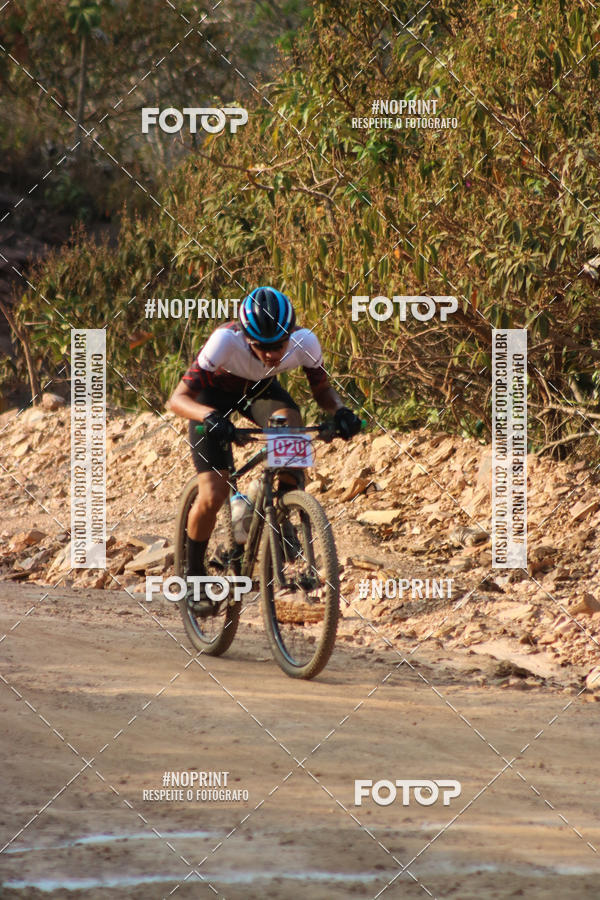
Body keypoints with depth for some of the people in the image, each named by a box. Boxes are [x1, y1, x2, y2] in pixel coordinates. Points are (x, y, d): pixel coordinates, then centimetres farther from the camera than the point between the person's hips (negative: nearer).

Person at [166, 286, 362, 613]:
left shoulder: (304, 342, -31)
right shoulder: (226, 341, -40)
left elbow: (322, 389, -13)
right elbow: (178, 399, -39)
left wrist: (340, 411, -36)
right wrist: (211, 417, -59)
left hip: (261, 389, 3)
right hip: (215, 393, -3)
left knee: (291, 424, -32)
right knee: (213, 494, -16)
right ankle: (194, 576, 9)